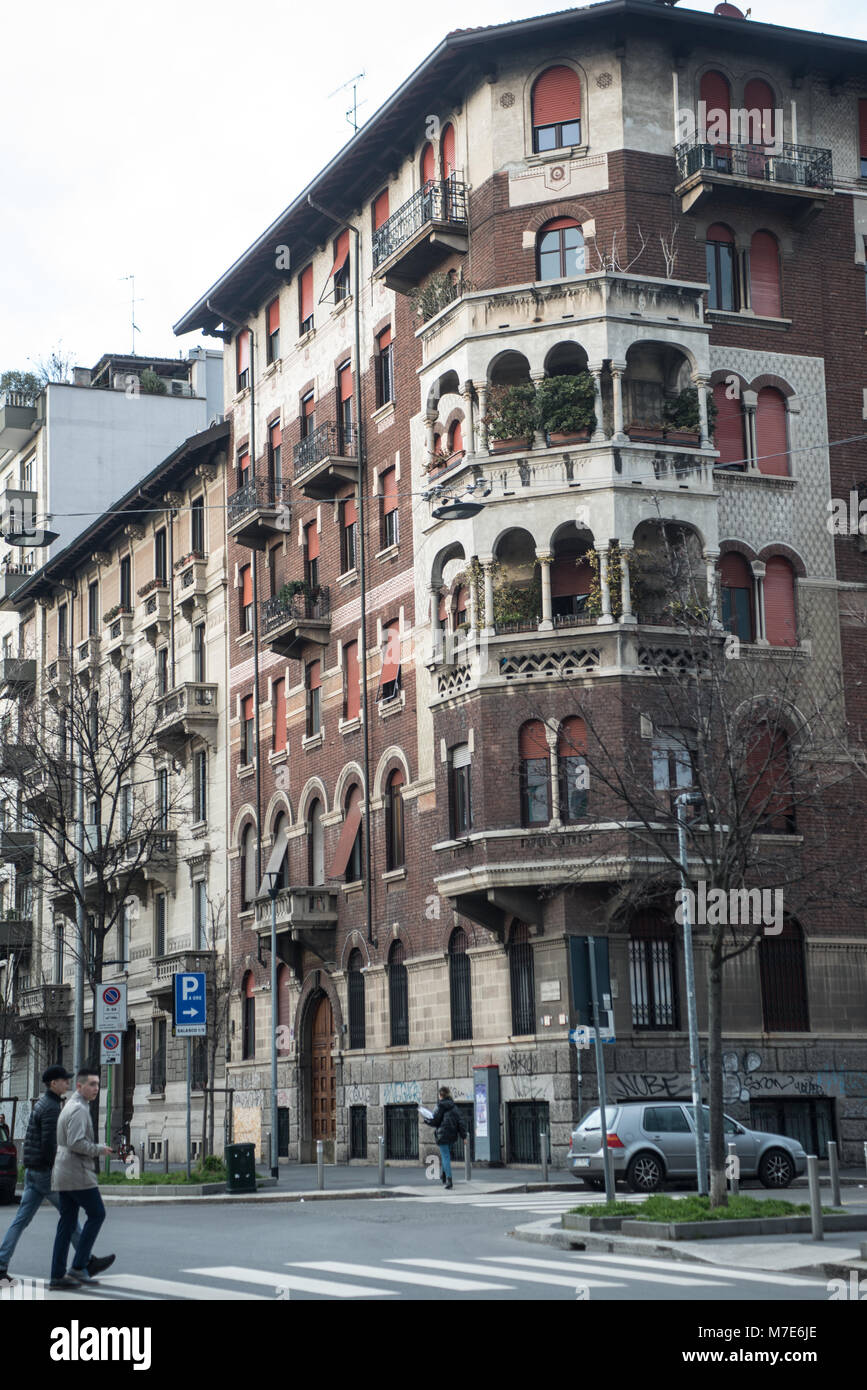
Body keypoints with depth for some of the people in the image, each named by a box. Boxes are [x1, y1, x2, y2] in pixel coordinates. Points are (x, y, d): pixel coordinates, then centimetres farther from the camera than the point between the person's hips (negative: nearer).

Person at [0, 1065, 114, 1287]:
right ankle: (87, 1262, 10)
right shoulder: (50, 1108, -14)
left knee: (22, 1219, 4)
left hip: (32, 1172, 9)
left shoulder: (42, 1104, 17)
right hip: (44, 1170, -9)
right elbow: (48, 1144, -22)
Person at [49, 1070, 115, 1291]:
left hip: (63, 1173, 10)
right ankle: (79, 1266, -3)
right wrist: (99, 1149, -10)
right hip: (77, 1173, -10)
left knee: (67, 1222, 8)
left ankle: (57, 1275, 7)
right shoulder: (79, 1109, -13)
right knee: (96, 1214, -1)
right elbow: (76, 1143, -23)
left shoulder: (70, 1106, 19)